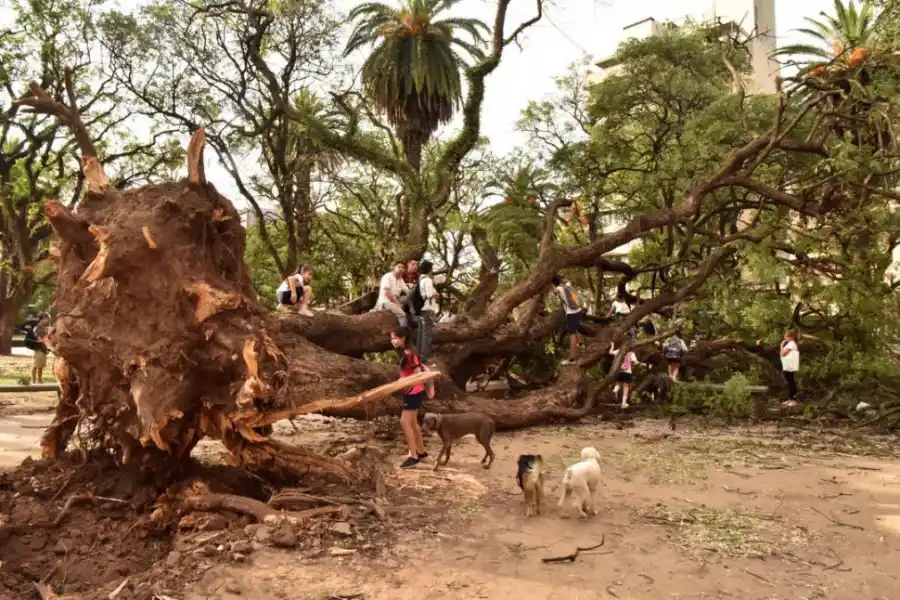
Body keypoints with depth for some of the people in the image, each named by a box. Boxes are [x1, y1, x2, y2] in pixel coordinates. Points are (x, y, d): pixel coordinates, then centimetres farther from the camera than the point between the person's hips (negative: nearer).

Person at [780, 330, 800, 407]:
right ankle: (790, 399, 19)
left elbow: (783, 353, -16)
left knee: (792, 383, -7)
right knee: (790, 383, 13)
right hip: (787, 367, 10)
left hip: (791, 367, -10)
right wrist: (783, 345, 11)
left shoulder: (791, 344, -13)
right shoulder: (789, 344, 18)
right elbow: (784, 354, 14)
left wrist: (782, 345, -7)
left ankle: (794, 400, -5)